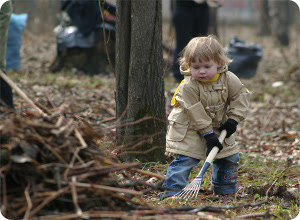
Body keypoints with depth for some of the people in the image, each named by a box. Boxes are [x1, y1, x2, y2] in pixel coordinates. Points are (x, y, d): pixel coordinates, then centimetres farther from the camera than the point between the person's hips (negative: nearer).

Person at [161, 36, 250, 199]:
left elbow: (240, 95, 0)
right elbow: (195, 113, -23)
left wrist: (233, 119, -10)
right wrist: (208, 134, -22)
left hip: (218, 126, 5)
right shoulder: (188, 86, -25)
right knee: (186, 159, -16)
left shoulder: (229, 79, -13)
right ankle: (171, 192, -12)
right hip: (189, 129, -5)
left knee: (229, 157, 10)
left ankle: (225, 191, 27)